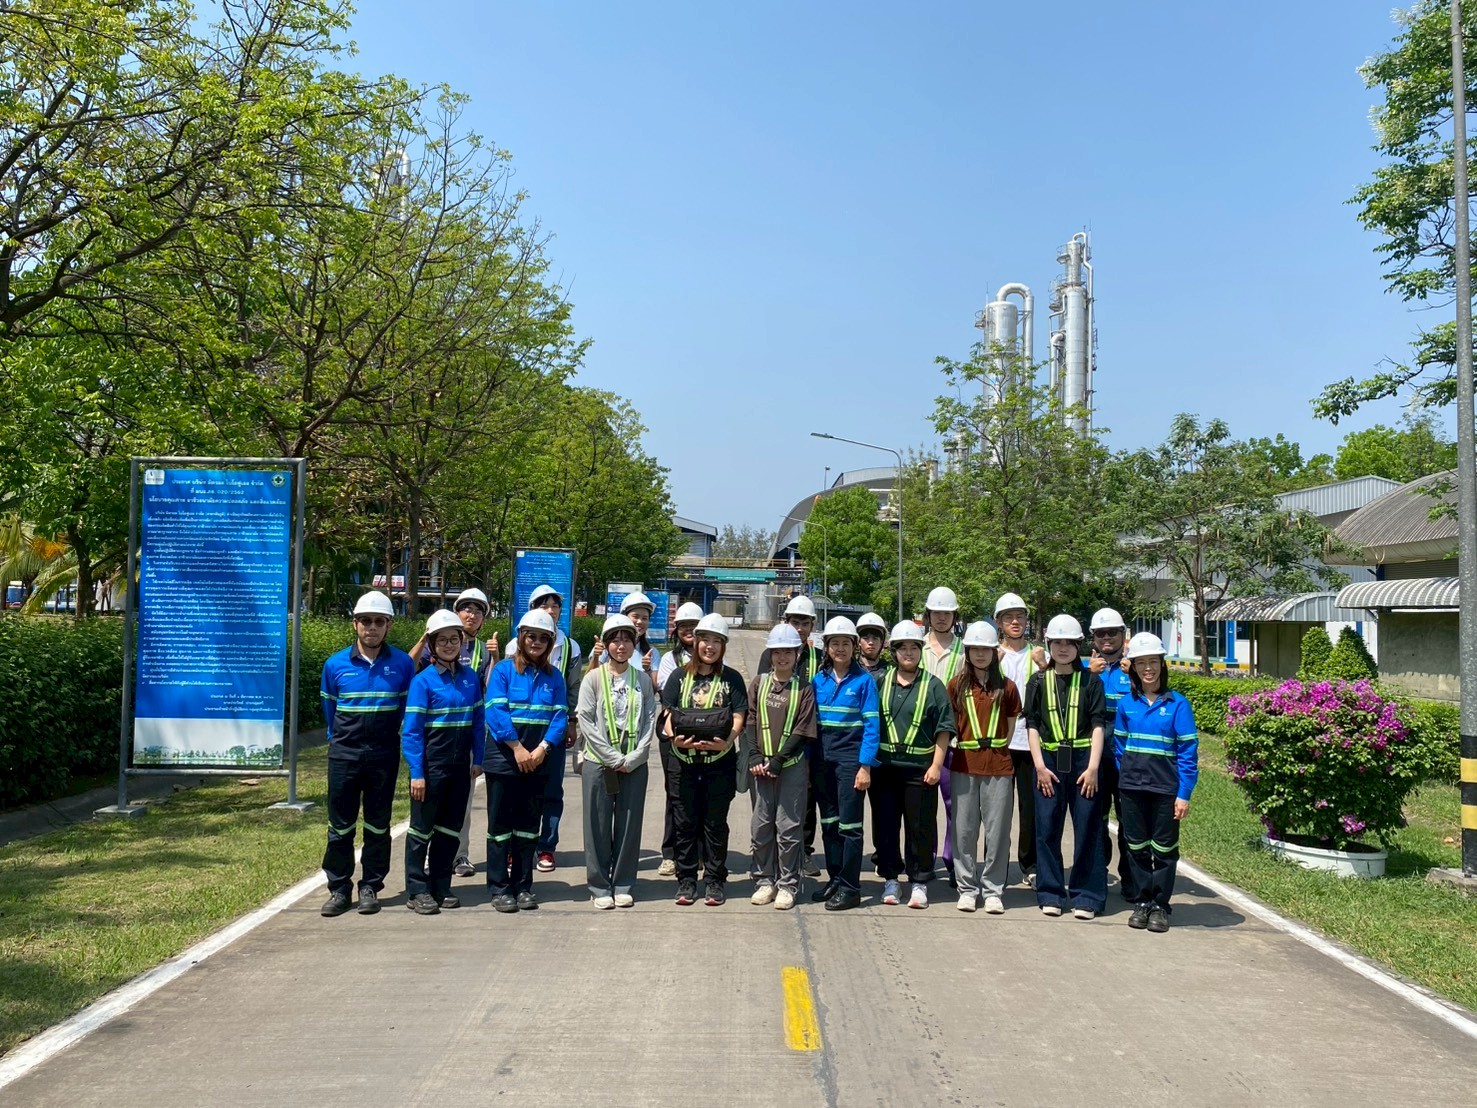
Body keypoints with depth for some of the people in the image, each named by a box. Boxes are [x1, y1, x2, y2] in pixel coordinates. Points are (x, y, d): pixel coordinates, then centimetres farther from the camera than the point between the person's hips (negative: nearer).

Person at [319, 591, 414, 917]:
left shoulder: (402, 664, -3)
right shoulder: (335, 665, 0)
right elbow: (329, 709, 13)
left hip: (384, 755, 0)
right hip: (344, 754, 1)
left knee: (378, 825, 8)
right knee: (340, 825, 5)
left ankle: (370, 887, 18)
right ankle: (338, 888, 16)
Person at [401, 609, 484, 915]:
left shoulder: (470, 677, 4)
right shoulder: (423, 681, -10)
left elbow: (478, 721, 10)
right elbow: (411, 730, -12)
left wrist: (478, 759, 6)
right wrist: (416, 773, -16)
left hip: (460, 765, 5)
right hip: (431, 765, -5)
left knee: (450, 828, 13)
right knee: (422, 828, 5)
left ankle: (441, 887, 24)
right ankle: (417, 891, 14)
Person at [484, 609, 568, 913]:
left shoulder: (553, 676, 7)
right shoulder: (503, 669, -2)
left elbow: (559, 716, 0)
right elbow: (496, 711, -12)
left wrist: (542, 748, -14)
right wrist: (517, 748, -17)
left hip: (537, 760, 3)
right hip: (503, 757, -3)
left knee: (528, 824, 10)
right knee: (500, 823, 3)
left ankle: (523, 886, 18)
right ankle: (499, 888, 10)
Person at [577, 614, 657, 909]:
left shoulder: (643, 679, 6)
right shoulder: (593, 678, -1)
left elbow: (649, 721, 3)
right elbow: (586, 722, -6)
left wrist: (633, 758, -9)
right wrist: (614, 759, -11)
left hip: (634, 764, 2)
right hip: (598, 762, -2)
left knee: (629, 825, 5)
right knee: (598, 826, 2)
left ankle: (623, 885, 17)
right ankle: (599, 886, 13)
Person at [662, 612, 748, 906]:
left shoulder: (731, 679, 4)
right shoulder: (679, 676, 8)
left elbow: (738, 718, -2)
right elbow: (668, 714, 3)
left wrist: (727, 741, -22)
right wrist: (674, 737, -18)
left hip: (719, 761, -1)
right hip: (684, 760, 1)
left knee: (715, 823, 5)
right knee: (686, 822, 6)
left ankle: (715, 881, 16)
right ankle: (686, 880, 17)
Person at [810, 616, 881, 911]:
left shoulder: (864, 680, -5)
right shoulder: (818, 680, 7)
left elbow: (871, 725, -8)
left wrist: (865, 766, -14)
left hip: (850, 758, -5)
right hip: (822, 757, 5)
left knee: (849, 824, -2)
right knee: (829, 822, 12)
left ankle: (850, 887, 6)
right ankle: (834, 879, 23)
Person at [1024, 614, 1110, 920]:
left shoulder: (1090, 681, 4)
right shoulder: (1039, 681, 7)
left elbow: (1098, 725, -1)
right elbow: (1032, 725, 5)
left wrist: (1093, 767, -9)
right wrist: (1039, 765, -5)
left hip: (1083, 760, -1)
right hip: (1048, 761, 1)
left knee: (1087, 828, 1)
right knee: (1047, 827, 3)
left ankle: (1086, 896, 11)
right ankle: (1051, 893, 15)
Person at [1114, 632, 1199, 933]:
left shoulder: (1177, 704, -5)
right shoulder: (1127, 704, 4)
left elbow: (1188, 751, -6)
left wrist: (1184, 794, -10)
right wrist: (1124, 779, 5)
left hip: (1166, 787, -3)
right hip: (1131, 786, 3)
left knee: (1164, 848, 6)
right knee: (1137, 847, 10)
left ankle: (1160, 905, 18)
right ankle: (1142, 902, 22)